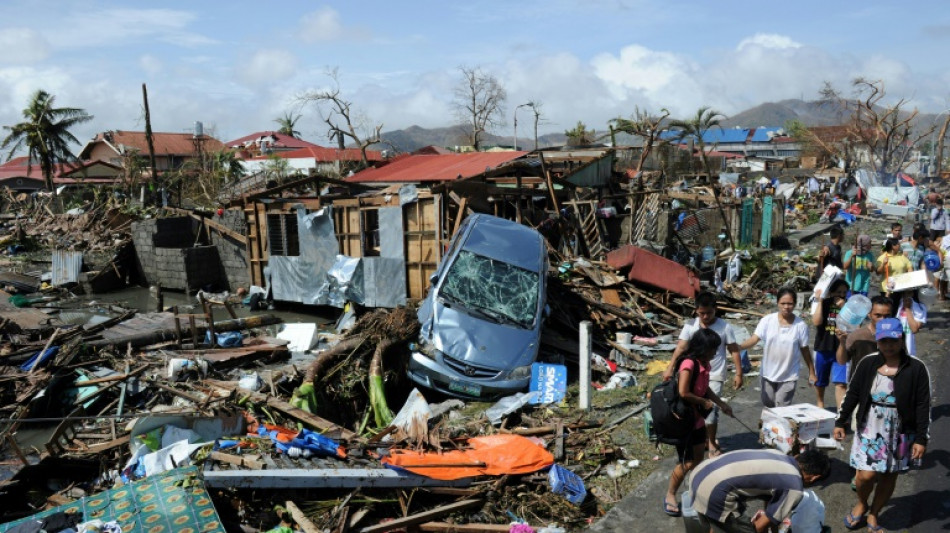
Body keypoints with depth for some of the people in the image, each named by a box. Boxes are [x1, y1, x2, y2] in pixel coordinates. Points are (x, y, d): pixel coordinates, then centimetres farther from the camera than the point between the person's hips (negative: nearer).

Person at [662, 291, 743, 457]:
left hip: (714, 375, -2)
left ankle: (712, 442, 13)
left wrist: (738, 373, -6)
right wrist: (670, 368, -24)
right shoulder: (690, 326, -6)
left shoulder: (725, 327, -8)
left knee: (711, 409, -6)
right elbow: (680, 348, -13)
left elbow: (734, 351, -2)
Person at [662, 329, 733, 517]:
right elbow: (683, 393, -30)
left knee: (698, 457, 20)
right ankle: (670, 496, 16)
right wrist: (704, 402, -17)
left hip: (697, 417, 9)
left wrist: (722, 404, 14)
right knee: (687, 463, -1)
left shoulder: (704, 363, 3)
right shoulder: (689, 364, -25)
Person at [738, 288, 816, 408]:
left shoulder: (801, 325, -8)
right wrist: (739, 347, -37)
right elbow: (755, 338, -18)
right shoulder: (767, 320, -9)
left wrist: (811, 373, 7)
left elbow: (805, 350, 1)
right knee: (768, 407, 16)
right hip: (768, 373, 1)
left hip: (789, 376, -1)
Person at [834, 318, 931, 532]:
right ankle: (861, 504, 26)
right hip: (869, 430, 0)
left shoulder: (916, 368, -8)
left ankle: (873, 514, 32)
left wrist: (921, 439, -6)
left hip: (900, 434, 0)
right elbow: (852, 394, 4)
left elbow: (923, 406, -4)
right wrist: (841, 422, 4)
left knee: (888, 477, 10)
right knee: (865, 475, -5)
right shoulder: (868, 363, -5)